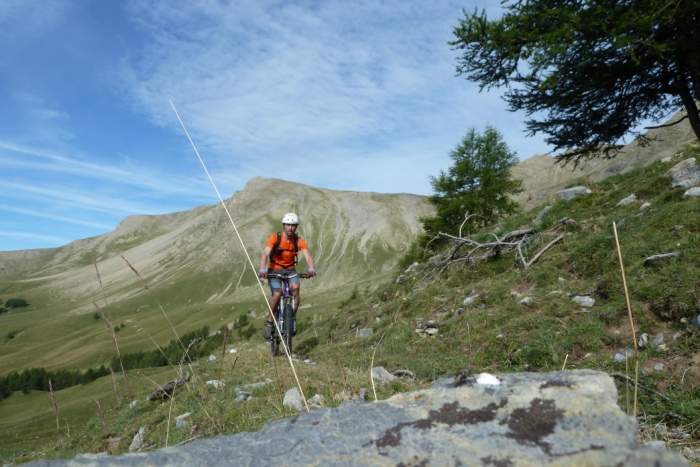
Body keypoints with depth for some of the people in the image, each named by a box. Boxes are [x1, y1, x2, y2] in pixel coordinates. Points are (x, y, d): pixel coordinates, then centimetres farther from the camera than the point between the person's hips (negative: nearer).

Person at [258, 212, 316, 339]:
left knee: (295, 289, -27)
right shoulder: (275, 237, -15)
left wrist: (311, 269, -43)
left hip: (290, 270, 2)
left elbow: (308, 256, -22)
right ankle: (269, 323, -5)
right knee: (277, 293, -25)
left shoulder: (299, 241, -10)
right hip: (274, 270, -2)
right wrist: (262, 270, -44)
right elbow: (265, 254, -26)